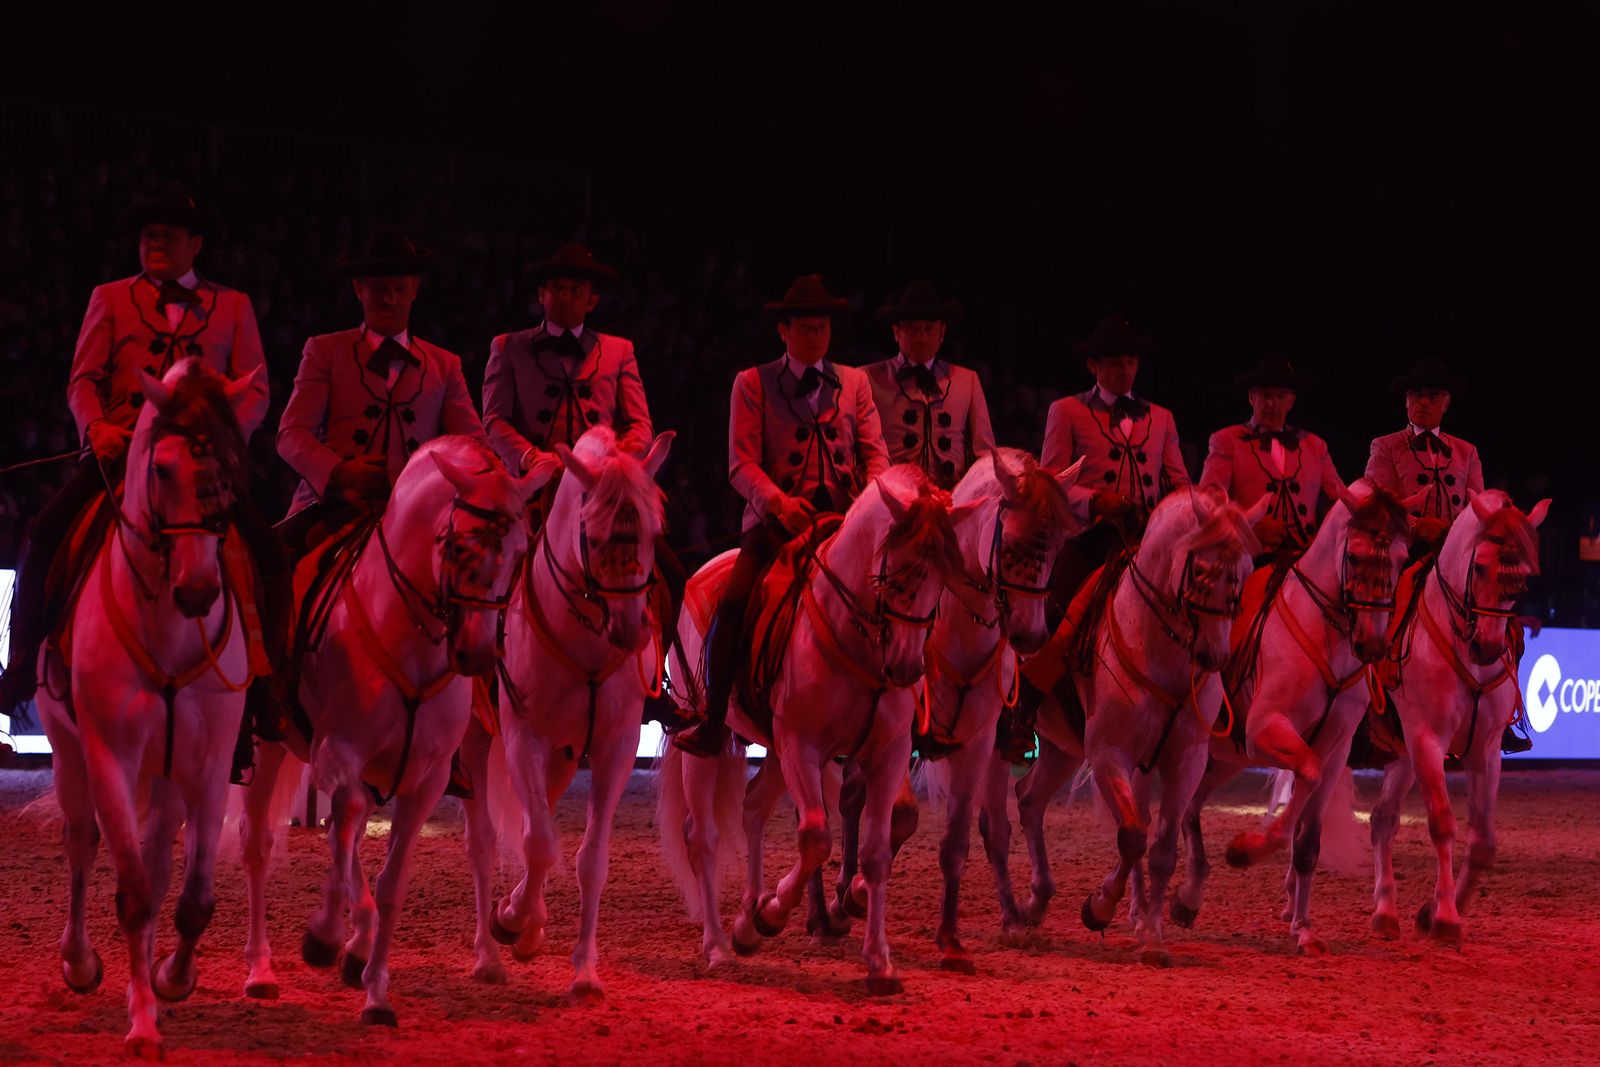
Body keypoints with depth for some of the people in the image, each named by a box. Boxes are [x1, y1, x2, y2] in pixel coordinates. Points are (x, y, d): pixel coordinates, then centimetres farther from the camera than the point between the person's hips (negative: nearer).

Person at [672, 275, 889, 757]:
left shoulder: (855, 383, 17)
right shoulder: (752, 384, 9)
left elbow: (876, 454, 11)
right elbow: (742, 465, 0)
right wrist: (778, 502, -19)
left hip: (844, 515, 2)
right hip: (778, 516, -2)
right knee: (733, 601, -24)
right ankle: (713, 723, -19)